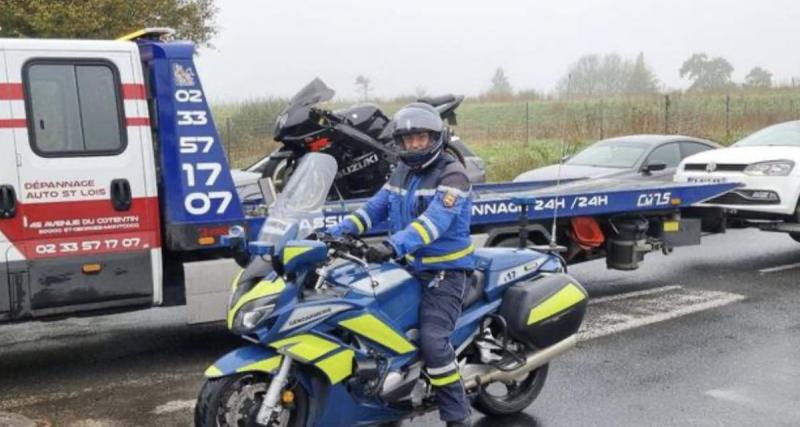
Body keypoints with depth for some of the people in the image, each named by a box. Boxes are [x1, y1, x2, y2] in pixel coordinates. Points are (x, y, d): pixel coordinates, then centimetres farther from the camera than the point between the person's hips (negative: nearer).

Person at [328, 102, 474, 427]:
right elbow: (374, 208, 10)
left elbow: (435, 220, -28)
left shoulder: (452, 175, -13)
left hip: (445, 271, -8)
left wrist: (393, 246, -42)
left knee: (433, 340, -21)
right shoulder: (402, 172, 13)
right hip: (408, 267, 8)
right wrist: (337, 231, -5)